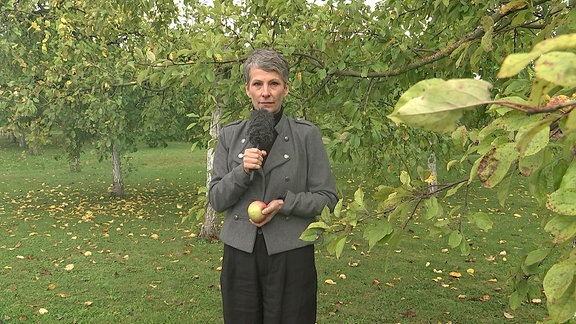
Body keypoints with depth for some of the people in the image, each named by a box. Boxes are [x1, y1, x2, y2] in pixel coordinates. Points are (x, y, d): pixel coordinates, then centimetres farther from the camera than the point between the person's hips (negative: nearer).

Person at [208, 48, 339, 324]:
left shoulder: (307, 134, -4)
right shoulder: (230, 135, 3)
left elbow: (328, 198, -2)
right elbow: (216, 200, 2)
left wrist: (285, 203, -17)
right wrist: (242, 171, -15)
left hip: (290, 255, -2)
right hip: (240, 253, 2)